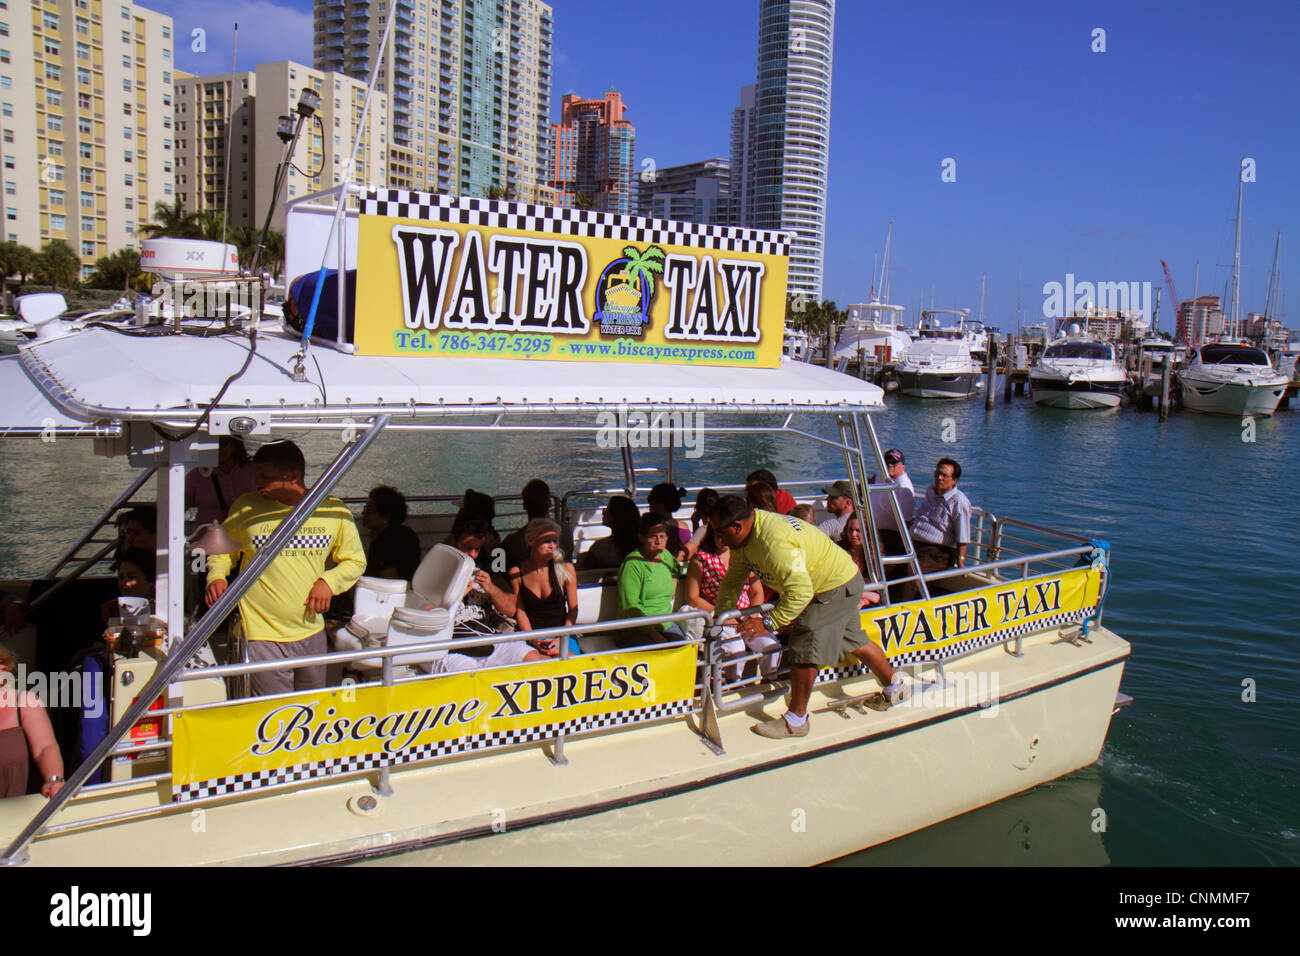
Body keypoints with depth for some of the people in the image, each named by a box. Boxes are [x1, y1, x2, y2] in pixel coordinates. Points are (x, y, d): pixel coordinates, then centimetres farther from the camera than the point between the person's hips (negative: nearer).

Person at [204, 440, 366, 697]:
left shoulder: (334, 511, -1)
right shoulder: (245, 508, -4)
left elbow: (355, 561, 11)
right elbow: (222, 550, 12)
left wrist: (329, 581, -7)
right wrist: (216, 576, -8)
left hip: (312, 633, 3)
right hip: (262, 636, -2)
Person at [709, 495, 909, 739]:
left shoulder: (774, 541, -37)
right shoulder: (744, 537, -5)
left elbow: (800, 591, -39)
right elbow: (733, 581, 4)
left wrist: (769, 623, -36)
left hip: (836, 588, -10)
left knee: (804, 649, -10)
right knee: (854, 641, 23)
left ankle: (795, 721, 2)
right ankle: (895, 686, 43)